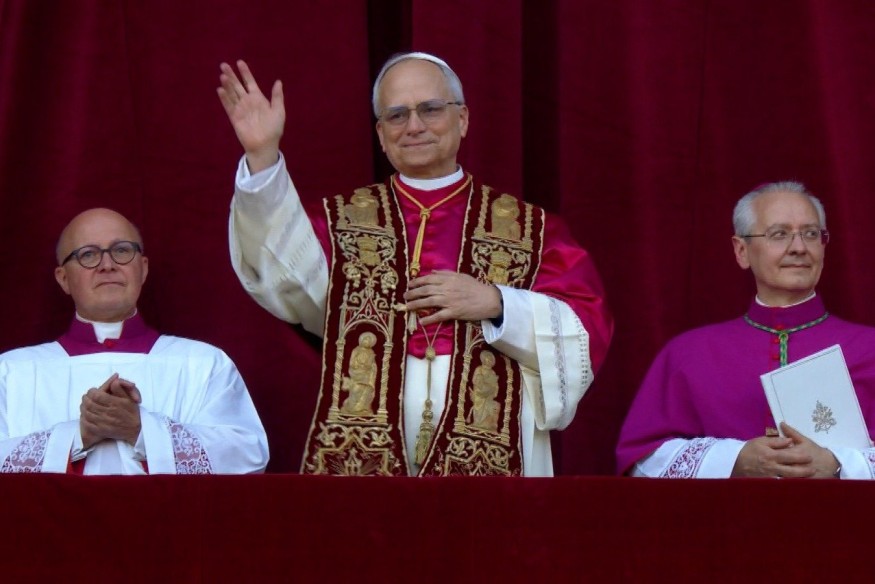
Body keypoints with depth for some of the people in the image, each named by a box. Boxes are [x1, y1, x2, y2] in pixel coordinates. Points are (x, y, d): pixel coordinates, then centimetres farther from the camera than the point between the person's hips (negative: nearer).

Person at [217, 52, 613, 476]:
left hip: (488, 458, 0)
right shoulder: (343, 222, 10)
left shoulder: (527, 228, 9)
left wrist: (495, 304, -12)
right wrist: (262, 158, -23)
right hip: (363, 455, 0)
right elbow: (288, 273, -12)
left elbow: (588, 330, 1)